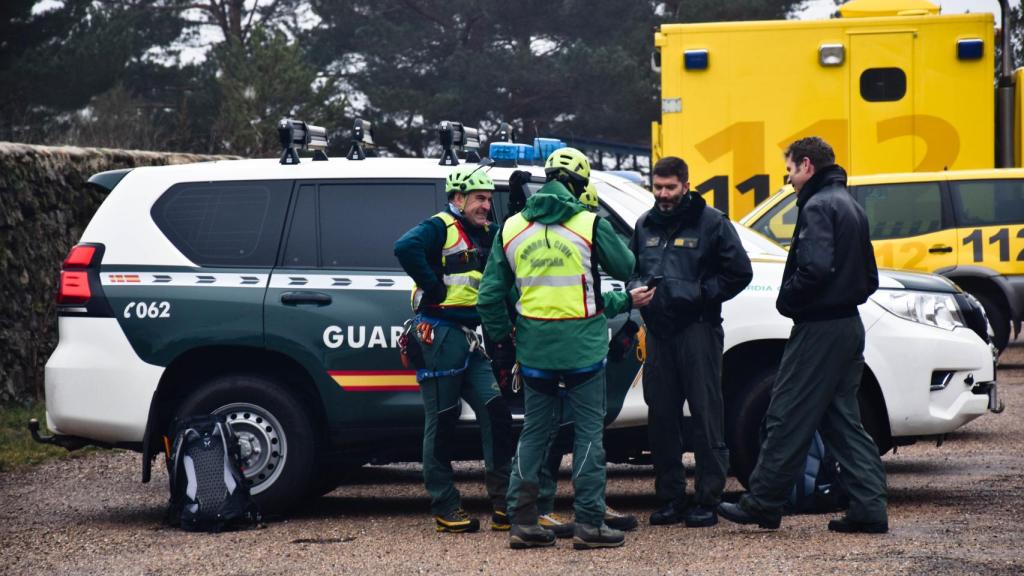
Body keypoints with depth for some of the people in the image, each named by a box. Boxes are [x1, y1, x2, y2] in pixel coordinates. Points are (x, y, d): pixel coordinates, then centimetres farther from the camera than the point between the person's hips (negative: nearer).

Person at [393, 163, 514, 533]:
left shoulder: (486, 235, 17)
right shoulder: (440, 228, -7)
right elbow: (406, 248, -26)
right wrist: (434, 288, -21)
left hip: (474, 342, 7)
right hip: (441, 334, -7)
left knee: (496, 411, -2)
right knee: (442, 423, 0)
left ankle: (504, 503, 0)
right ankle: (445, 508, 5)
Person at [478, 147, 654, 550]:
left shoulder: (511, 230, 4)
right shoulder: (590, 225, -9)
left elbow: (490, 296, 6)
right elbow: (626, 268, 4)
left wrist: (501, 342, 15)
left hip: (534, 349, 4)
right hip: (582, 348, -4)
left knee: (534, 431, 13)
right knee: (589, 433, 3)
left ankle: (522, 522, 10)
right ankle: (589, 524, 2)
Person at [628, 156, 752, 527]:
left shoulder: (711, 222, -1)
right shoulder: (646, 225, 16)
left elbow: (739, 273, -2)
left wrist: (699, 294, -9)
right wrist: (637, 288, 4)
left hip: (697, 328, -5)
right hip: (658, 330, 5)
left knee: (706, 414, -5)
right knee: (661, 416, 6)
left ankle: (708, 499, -3)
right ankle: (670, 498, 12)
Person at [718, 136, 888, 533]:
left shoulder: (818, 206, -13)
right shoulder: (849, 206, 18)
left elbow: (816, 267, -25)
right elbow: (869, 277, 22)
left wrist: (787, 300, -11)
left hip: (819, 329, -10)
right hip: (848, 325, 10)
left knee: (787, 418, -3)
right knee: (842, 420, 11)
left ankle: (763, 503, 2)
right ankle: (869, 507, 5)